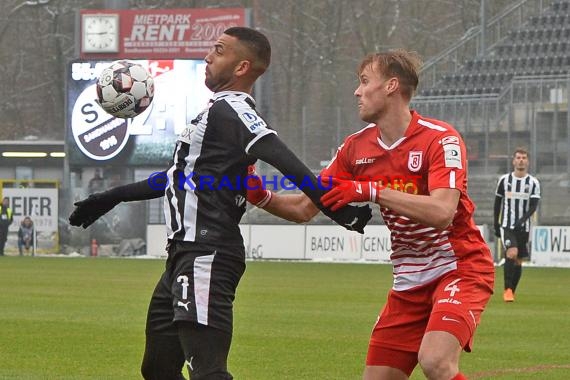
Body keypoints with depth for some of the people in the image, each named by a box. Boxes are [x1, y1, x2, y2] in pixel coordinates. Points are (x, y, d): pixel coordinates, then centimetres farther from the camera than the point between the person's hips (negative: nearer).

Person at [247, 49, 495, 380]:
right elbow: (304, 209, 9)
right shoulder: (357, 147, 4)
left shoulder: (440, 139, -15)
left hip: (459, 269, -7)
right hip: (410, 282, 7)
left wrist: (371, 191, -31)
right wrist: (261, 196, -9)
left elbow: (442, 212, -30)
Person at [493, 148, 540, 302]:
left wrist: (522, 220, -22)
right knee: (512, 253, -23)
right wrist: (496, 225, 10)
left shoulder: (533, 183, 1)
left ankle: (511, 291, 22)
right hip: (506, 225, -2)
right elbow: (497, 203, 11)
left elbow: (533, 206, -6)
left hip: (523, 227, 2)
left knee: (518, 261, 7)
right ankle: (507, 289, -19)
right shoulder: (504, 180, 2)